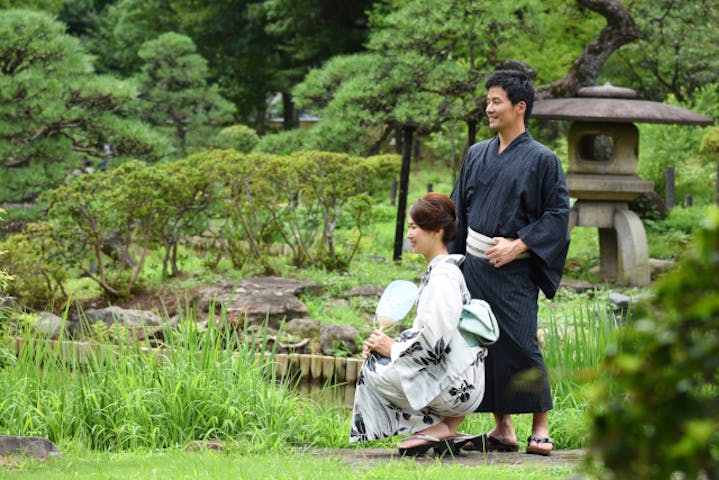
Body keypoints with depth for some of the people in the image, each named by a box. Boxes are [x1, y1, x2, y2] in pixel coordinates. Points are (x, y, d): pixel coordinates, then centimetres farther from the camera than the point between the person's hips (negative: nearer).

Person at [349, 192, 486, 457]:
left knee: (373, 372, -10)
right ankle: (444, 428, 8)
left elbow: (435, 339, -24)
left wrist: (393, 348, -9)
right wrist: (384, 344, 5)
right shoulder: (439, 270, 15)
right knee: (374, 359, 15)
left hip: (456, 384, -10)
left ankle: (436, 428, -4)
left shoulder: (444, 275, -16)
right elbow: (426, 330, 19)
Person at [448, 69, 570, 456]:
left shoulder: (542, 160, -4)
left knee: (519, 346, -10)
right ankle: (502, 430, 13)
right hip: (474, 266, 6)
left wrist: (517, 245, -15)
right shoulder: (477, 155, 12)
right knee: (484, 347, 5)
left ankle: (540, 428, 0)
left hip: (512, 270, -6)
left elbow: (557, 214, -6)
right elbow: (459, 210, 17)